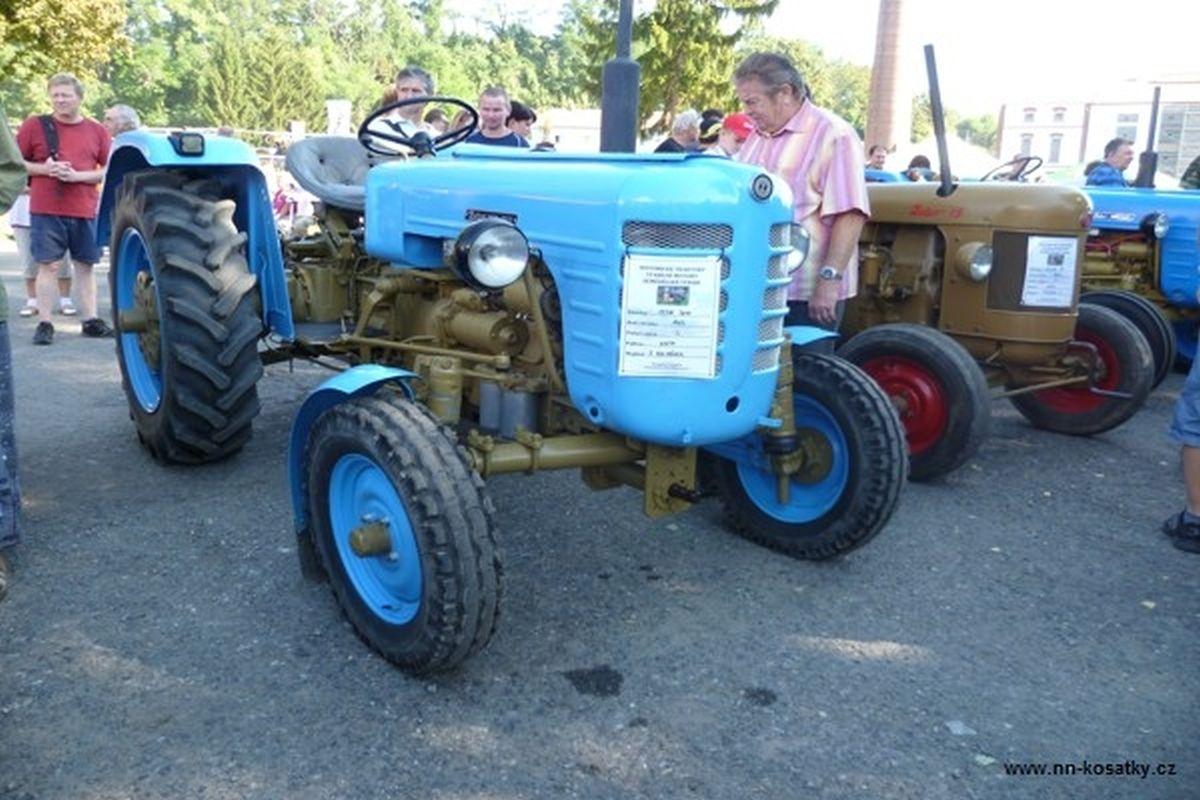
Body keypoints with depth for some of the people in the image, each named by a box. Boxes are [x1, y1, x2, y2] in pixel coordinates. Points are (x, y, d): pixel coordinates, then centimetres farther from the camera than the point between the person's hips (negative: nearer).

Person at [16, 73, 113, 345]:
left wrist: (77, 175, -10)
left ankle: (91, 320, 15)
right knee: (48, 265, -1)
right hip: (46, 211, -2)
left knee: (85, 265, 9)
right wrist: (44, 169, -12)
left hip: (85, 212, 2)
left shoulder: (96, 131, 6)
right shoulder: (35, 125, 3)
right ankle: (44, 323, 4)